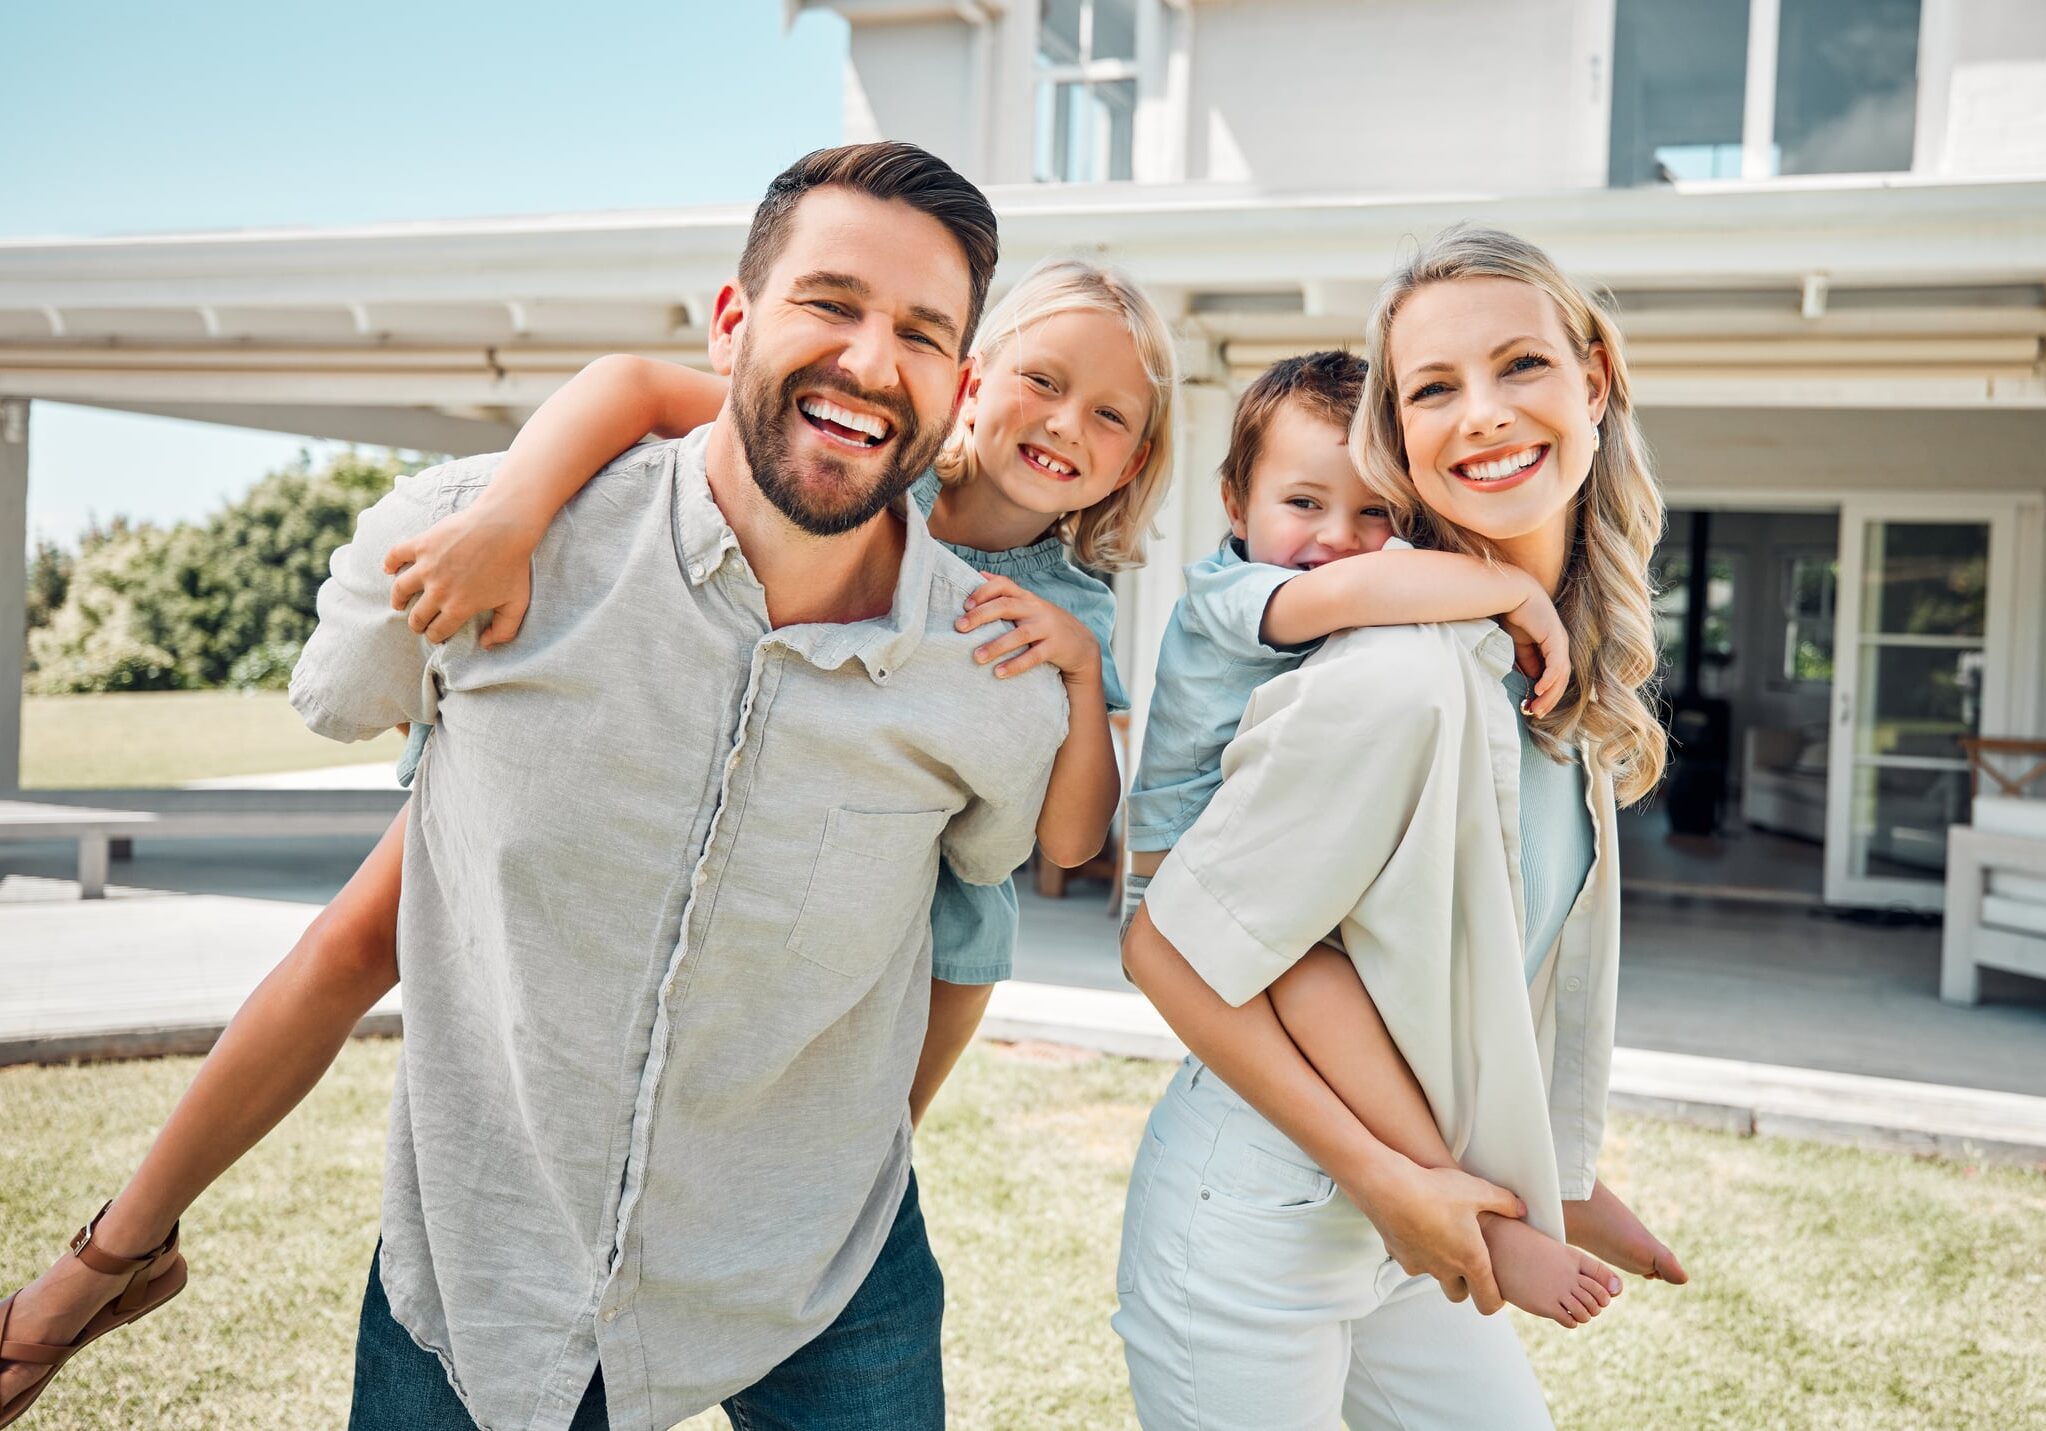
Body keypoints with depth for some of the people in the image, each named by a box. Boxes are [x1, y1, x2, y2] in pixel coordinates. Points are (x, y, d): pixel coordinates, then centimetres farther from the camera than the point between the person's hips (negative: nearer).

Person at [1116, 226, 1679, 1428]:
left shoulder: (1570, 662, 0)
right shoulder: (1400, 679, -26)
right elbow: (1174, 949, -22)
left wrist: (1559, 1178, 10)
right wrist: (1388, 1180, -18)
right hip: (1253, 1238, -8)